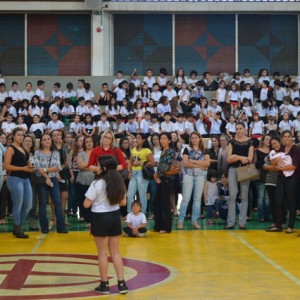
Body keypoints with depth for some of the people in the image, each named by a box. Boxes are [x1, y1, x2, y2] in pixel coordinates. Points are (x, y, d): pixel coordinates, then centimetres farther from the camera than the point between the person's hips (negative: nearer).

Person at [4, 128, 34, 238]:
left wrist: (30, 167, 6)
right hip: (15, 179, -8)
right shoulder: (10, 149, -7)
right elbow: (6, 166, -15)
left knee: (28, 205, 8)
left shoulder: (24, 149, 16)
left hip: (26, 179, 8)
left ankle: (18, 227, 22)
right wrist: (23, 168, -17)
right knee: (18, 205, -1)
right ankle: (18, 230, 11)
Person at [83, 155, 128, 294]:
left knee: (102, 253, 5)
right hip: (115, 216, 5)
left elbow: (86, 204, -14)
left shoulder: (97, 184, -17)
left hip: (101, 218, -5)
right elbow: (123, 202, 9)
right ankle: (121, 283, 11)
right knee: (115, 252, 12)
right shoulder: (119, 182, 1)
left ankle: (104, 285, 13)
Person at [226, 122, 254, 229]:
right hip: (233, 170, 0)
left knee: (244, 197, 3)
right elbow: (229, 159, -2)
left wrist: (236, 157, -14)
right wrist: (241, 157, -14)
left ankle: (242, 222, 5)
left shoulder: (249, 142, 5)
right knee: (232, 196, -4)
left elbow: (250, 159, -5)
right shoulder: (232, 142, 6)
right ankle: (230, 222, -2)